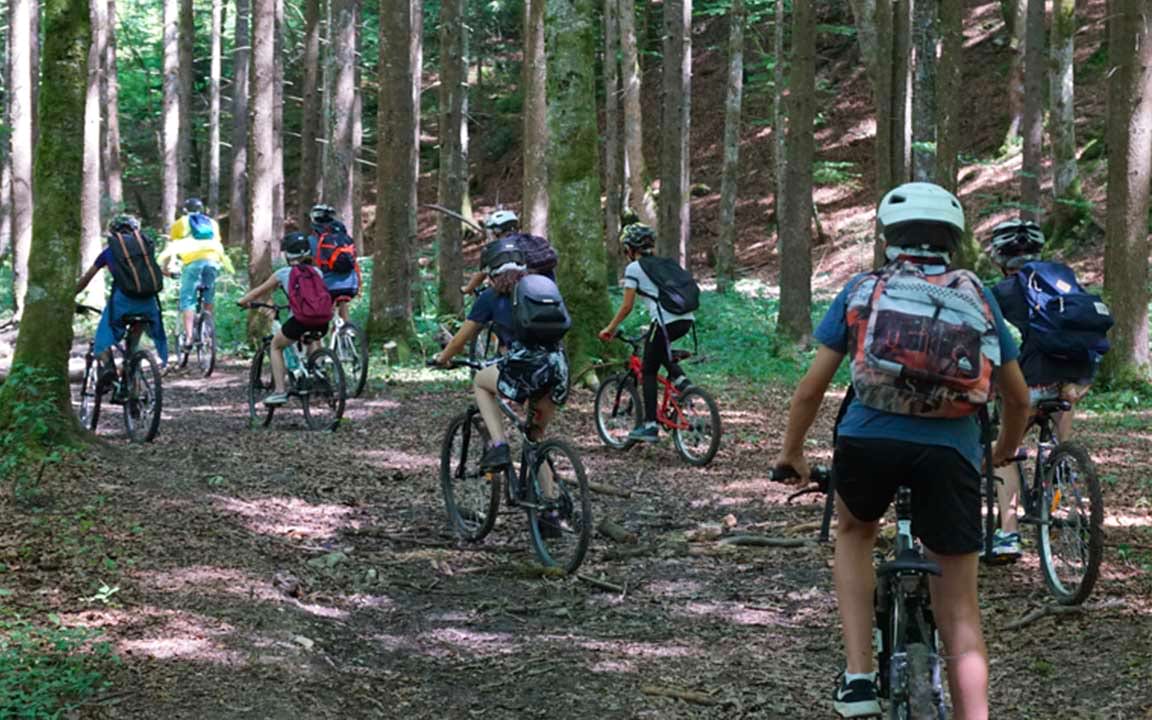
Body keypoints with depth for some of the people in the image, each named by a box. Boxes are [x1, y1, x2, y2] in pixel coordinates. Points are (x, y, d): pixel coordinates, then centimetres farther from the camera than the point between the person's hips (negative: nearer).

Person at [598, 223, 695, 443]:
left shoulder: (633, 269, 3)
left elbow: (627, 307, -1)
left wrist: (610, 329, 10)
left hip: (666, 322, -7)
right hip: (686, 320, 7)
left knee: (649, 372, 7)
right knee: (659, 347, 34)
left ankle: (650, 426, 3)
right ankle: (679, 378, 10)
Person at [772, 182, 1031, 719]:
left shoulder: (862, 290, 18)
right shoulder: (978, 297, 20)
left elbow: (810, 389, 17)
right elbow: (1018, 397, 26)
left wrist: (791, 455, 33)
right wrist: (1004, 454, 45)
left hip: (868, 439, 0)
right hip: (951, 451, 0)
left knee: (854, 532, 32)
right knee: (960, 612, 9)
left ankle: (858, 677, 17)